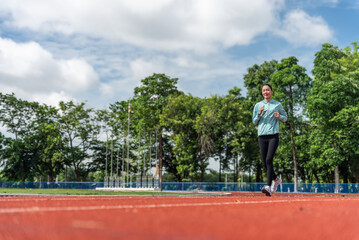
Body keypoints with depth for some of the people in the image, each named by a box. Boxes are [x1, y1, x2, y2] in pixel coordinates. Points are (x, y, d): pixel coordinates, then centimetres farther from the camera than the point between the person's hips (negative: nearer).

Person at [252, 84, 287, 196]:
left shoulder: (277, 105, 10)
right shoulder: (258, 105, 13)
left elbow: (285, 117, 19)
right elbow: (254, 122, 15)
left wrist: (279, 116, -3)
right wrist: (259, 113, -4)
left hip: (273, 135, -3)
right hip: (262, 136, 3)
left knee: (269, 160, -18)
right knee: (264, 162, 3)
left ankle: (268, 187, -22)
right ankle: (276, 179, 30)